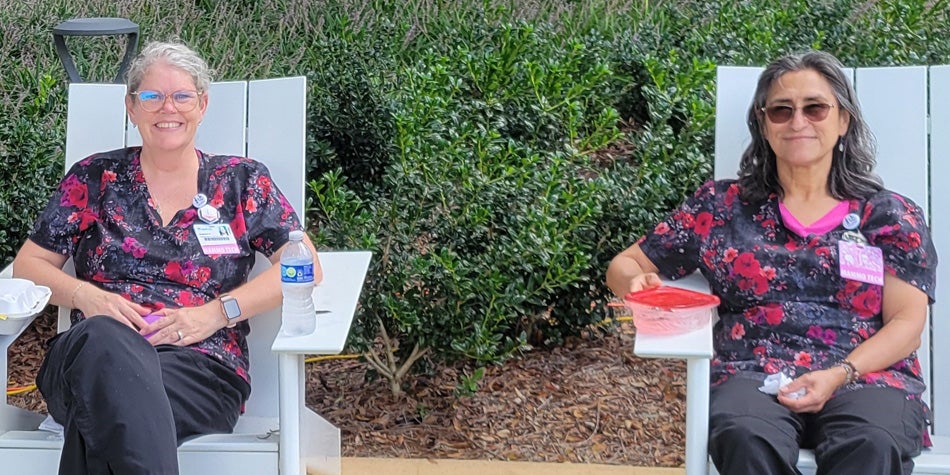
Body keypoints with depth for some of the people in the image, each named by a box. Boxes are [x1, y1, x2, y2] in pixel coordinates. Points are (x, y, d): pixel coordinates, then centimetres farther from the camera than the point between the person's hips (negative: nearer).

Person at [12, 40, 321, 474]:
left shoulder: (241, 181, 17)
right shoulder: (95, 178, 20)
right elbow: (28, 263, 18)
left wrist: (216, 312, -7)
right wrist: (85, 296, -4)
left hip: (200, 362, -2)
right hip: (93, 351, 2)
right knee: (106, 341, -39)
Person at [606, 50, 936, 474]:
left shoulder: (890, 215, 14)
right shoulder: (722, 205, 16)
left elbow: (907, 322, 5)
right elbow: (625, 264, 19)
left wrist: (839, 375, -14)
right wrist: (637, 281, -7)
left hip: (867, 377, 0)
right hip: (753, 375, 0)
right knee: (747, 437, -37)